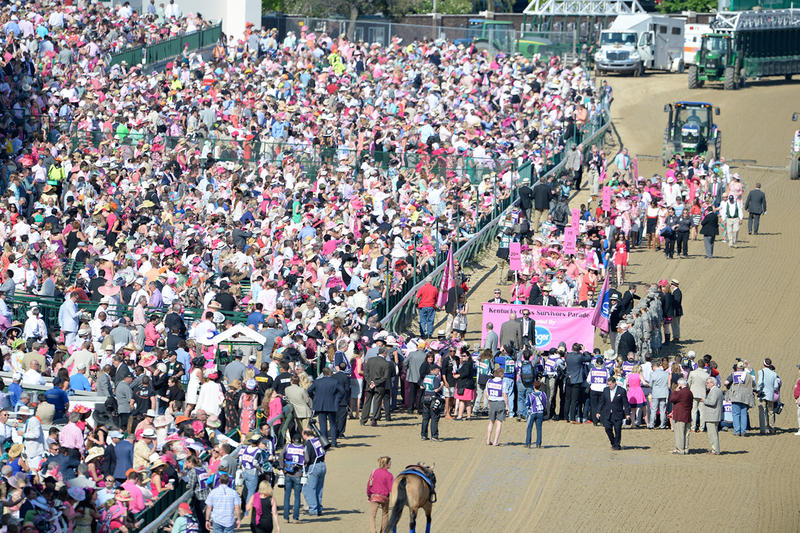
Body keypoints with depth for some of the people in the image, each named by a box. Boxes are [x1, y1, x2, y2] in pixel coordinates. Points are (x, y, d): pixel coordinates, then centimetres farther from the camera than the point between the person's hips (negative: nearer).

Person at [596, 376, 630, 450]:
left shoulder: (621, 391, -6)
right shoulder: (605, 390, 6)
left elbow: (625, 403, -4)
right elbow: (602, 402, 12)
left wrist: (627, 414, -9)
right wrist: (599, 412, 10)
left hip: (618, 414, -3)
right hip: (607, 414, 3)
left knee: (617, 430, -3)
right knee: (608, 428, -3)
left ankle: (617, 445, 9)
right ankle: (613, 443, 15)